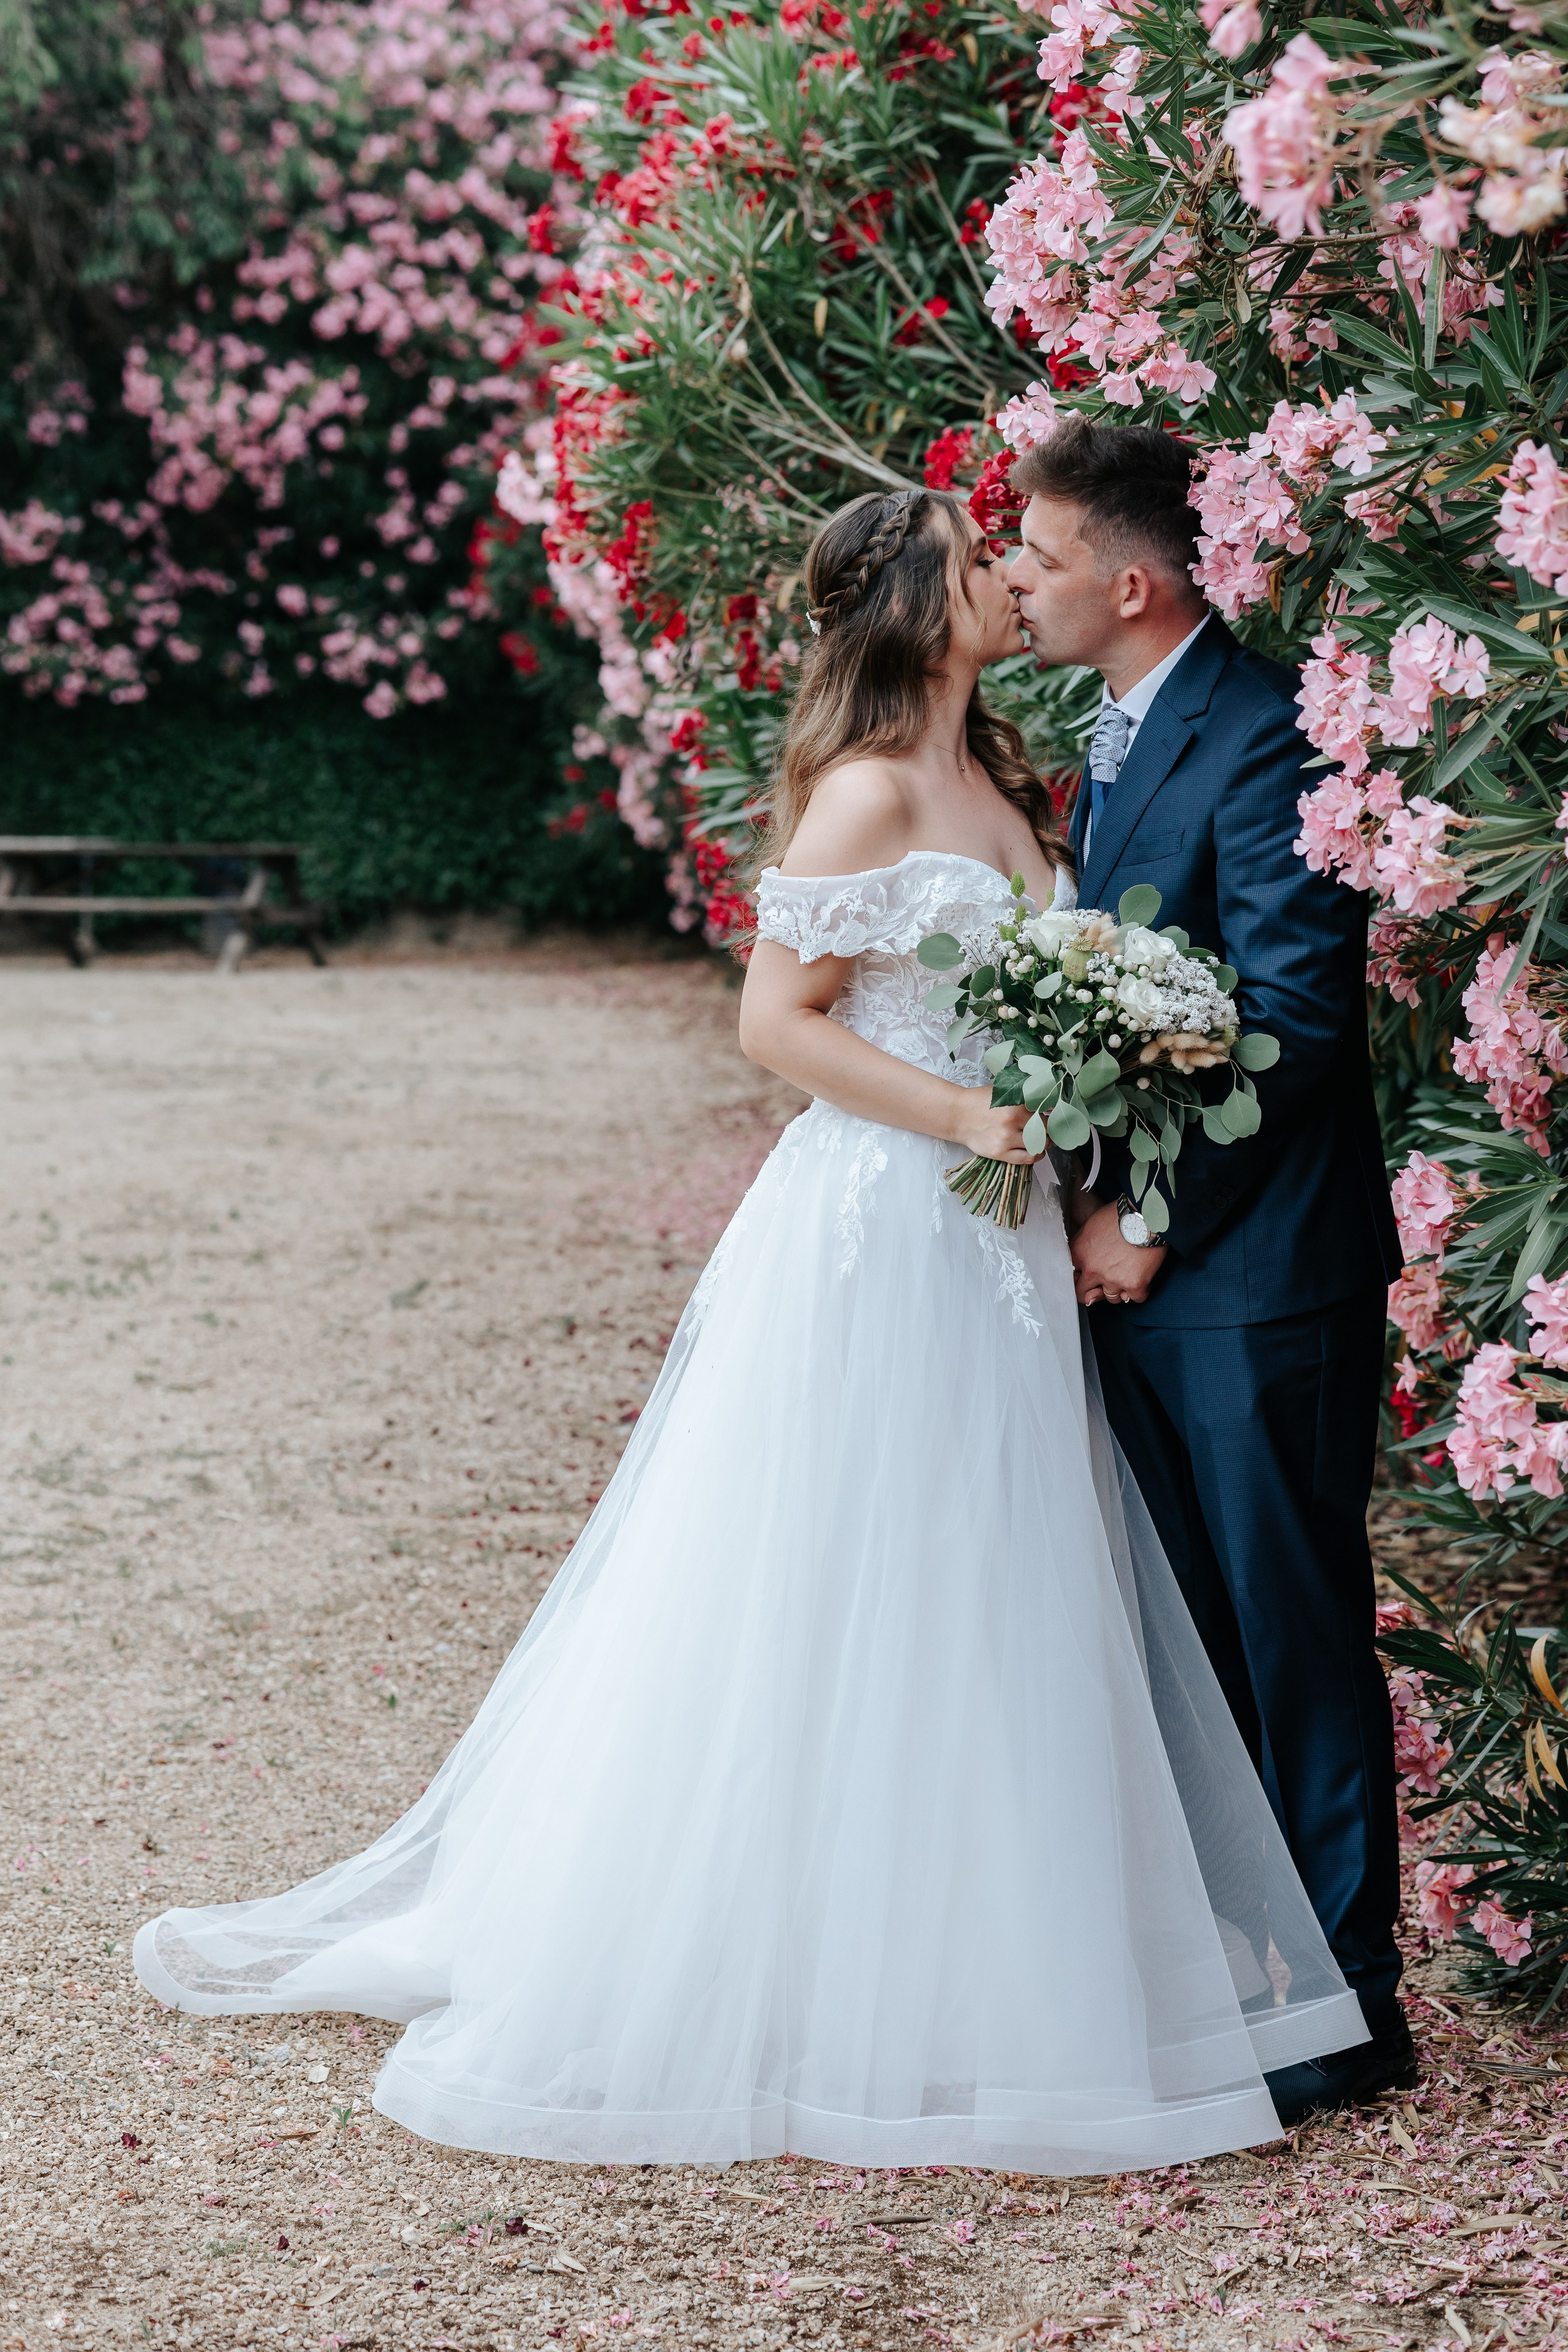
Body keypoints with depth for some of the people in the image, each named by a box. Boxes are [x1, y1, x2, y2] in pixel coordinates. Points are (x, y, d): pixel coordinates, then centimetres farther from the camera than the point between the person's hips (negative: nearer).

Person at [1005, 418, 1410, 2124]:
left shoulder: (1260, 738, -16)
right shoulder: (1119, 735, 14)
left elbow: (1292, 1019, -20)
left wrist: (1154, 1213, -15)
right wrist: (1100, 1202, 7)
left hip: (1253, 1274, -9)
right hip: (1142, 1264, 9)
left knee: (1295, 1633, -1)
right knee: (1192, 1637, 16)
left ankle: (1344, 2007, 9)